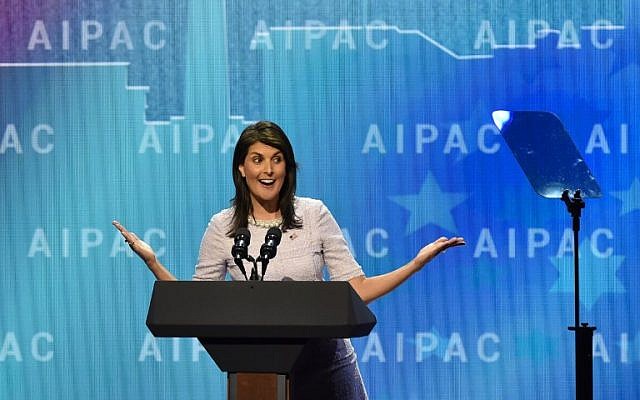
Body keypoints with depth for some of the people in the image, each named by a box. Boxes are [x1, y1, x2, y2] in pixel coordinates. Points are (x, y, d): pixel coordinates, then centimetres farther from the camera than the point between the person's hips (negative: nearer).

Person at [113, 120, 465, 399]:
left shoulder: (314, 214, -1)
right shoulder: (223, 227, 0)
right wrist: (152, 263, -7)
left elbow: (356, 290, 0)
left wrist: (417, 262, -9)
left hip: (324, 358, 0)